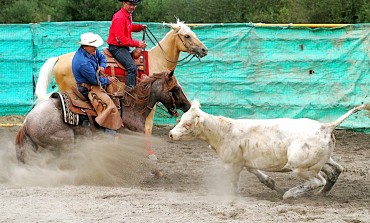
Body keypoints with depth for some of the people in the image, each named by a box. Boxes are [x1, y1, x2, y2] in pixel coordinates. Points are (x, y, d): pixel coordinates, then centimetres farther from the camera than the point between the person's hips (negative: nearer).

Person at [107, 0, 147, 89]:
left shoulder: (129, 15, 10)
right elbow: (120, 38, -25)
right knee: (132, 68, -25)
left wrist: (140, 27, 13)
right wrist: (137, 43, -22)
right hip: (117, 48, -10)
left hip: (124, 47, 10)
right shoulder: (119, 18, -21)